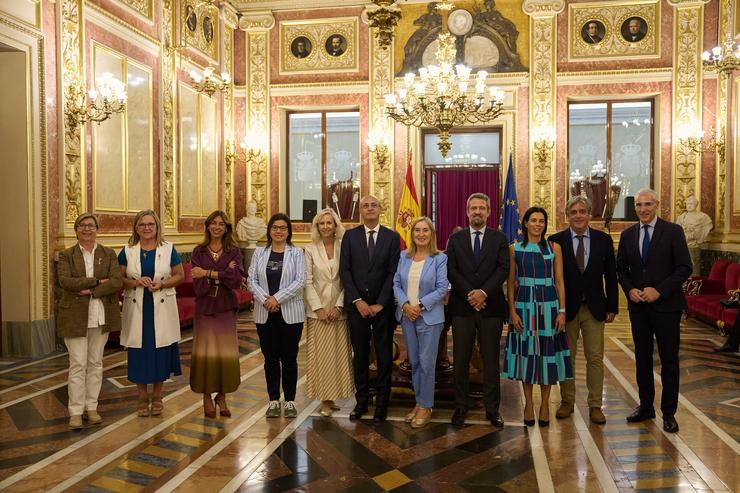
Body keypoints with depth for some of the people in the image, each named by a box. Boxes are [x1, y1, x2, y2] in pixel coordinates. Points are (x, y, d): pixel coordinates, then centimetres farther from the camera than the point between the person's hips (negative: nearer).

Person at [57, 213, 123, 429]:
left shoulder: (108, 254, 6)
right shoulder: (66, 255, 3)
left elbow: (117, 282, -7)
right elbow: (65, 281, -14)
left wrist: (91, 291, -16)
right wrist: (97, 281, -16)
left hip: (101, 316, 2)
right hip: (75, 316, -2)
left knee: (95, 363, 9)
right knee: (78, 364, -2)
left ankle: (91, 407, 19)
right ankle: (75, 411, 6)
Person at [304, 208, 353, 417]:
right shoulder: (310, 249, 1)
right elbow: (308, 281, -2)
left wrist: (338, 306, -10)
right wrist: (319, 308, -10)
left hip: (339, 310, 1)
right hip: (318, 310, -1)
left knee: (339, 353, 4)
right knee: (321, 354, 1)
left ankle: (332, 397, 15)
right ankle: (325, 400, 7)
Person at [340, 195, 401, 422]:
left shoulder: (392, 237, 1)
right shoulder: (350, 236, 4)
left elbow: (393, 273, -4)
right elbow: (344, 270, -1)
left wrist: (380, 304, -10)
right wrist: (358, 301, -10)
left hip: (382, 306, -1)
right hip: (357, 305, 1)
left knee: (384, 356, 5)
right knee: (360, 355, 9)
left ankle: (382, 403, 16)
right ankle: (361, 401, 19)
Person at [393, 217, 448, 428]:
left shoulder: (440, 258, -5)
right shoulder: (404, 256, 7)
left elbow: (442, 288, -10)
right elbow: (396, 283, 6)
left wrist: (420, 305, -15)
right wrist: (405, 304, -10)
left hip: (429, 316, -4)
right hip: (407, 315, 4)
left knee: (426, 363, -1)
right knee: (414, 361, 12)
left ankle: (426, 406, 12)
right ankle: (419, 402, 25)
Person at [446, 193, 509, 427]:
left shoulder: (499, 238, 6)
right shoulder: (455, 239, 8)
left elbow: (503, 268, -4)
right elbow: (451, 271, -1)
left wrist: (484, 292, -16)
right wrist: (469, 294, -12)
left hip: (491, 306, 0)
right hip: (462, 307, 1)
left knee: (491, 360, 5)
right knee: (460, 360, 5)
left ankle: (492, 408, 14)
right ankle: (460, 407, 15)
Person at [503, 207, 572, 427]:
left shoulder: (554, 248, 4)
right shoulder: (515, 249, 3)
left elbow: (559, 282, 3)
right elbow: (511, 282, 2)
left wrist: (562, 311, -4)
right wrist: (512, 311, -6)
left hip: (548, 305, 0)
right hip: (524, 305, 0)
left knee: (547, 353, 5)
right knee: (526, 352, 5)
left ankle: (545, 403, 18)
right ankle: (528, 403, 19)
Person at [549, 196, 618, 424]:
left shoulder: (603, 240, 2)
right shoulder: (556, 241, -3)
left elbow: (611, 275, 5)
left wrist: (612, 307, 2)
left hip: (594, 308, 1)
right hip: (566, 307, -1)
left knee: (595, 358, 5)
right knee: (566, 358, 9)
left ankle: (595, 406, 14)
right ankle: (567, 402, 21)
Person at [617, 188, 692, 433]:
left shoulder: (673, 231, -4)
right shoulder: (627, 234, 7)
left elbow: (685, 267, -8)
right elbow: (621, 268, 12)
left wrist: (659, 290, -16)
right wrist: (630, 290, -6)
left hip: (666, 305, -4)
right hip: (638, 305, 4)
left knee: (669, 360, 4)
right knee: (642, 358, 12)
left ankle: (669, 412, 14)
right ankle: (645, 406, 24)